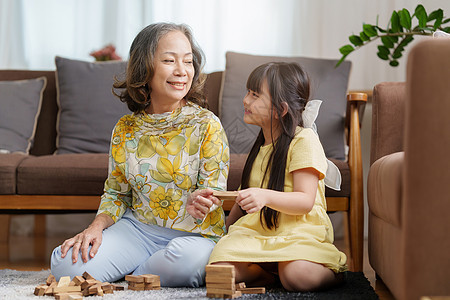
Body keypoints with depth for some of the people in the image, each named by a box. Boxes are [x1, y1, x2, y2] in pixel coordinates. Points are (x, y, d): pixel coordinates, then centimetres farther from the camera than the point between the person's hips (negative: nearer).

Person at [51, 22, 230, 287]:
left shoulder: (207, 125, -6)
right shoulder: (125, 129, 5)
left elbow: (214, 190, -7)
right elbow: (116, 193, 12)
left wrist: (198, 202, -33)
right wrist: (97, 226, -9)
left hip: (193, 234, -2)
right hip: (137, 228, 2)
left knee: (187, 258, -39)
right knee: (66, 263, -20)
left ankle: (132, 278, -6)